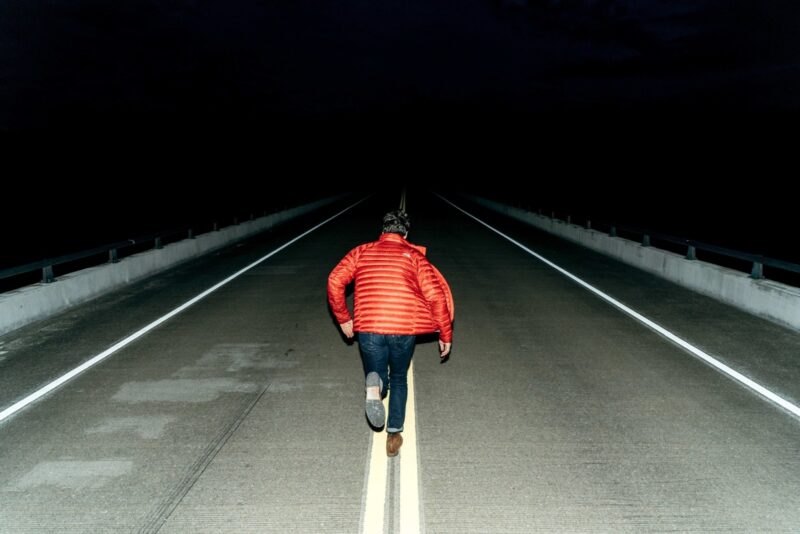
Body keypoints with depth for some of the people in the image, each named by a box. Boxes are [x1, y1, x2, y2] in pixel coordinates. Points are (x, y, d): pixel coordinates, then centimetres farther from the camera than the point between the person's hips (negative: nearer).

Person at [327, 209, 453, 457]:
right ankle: (394, 434, 18)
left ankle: (374, 384, -17)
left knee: (379, 379, 19)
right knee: (399, 380, 25)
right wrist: (445, 334, 8)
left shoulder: (361, 251, 14)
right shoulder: (414, 256, 10)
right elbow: (436, 295, 0)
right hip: (404, 329, 0)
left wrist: (343, 318, 13)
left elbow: (335, 281, 2)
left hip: (368, 328, 0)